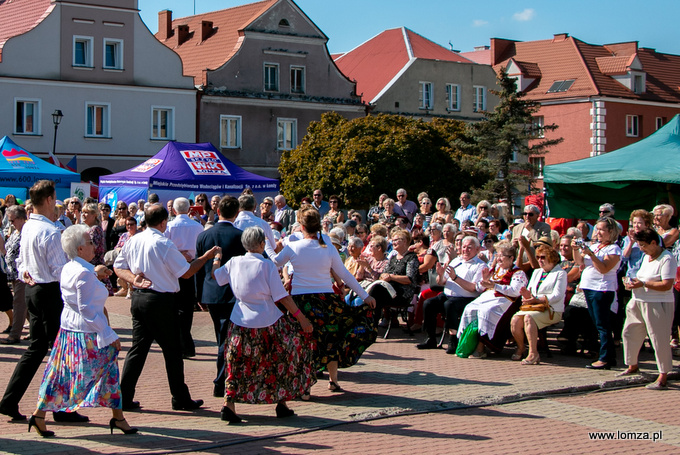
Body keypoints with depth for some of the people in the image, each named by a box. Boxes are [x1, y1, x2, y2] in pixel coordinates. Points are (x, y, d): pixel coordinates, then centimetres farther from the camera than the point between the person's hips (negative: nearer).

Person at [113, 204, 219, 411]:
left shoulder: (133, 241, 5)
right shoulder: (164, 244, -16)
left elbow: (118, 266, 11)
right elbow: (186, 272, -11)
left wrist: (134, 278, -1)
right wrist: (205, 257, -1)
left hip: (138, 298, 6)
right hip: (161, 300, -6)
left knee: (138, 347, 11)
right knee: (172, 350, 5)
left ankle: (124, 397, 8)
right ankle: (181, 399, 13)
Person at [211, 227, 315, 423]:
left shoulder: (234, 262, -1)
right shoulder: (266, 265, -12)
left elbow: (215, 275, 16)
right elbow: (282, 297, -13)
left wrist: (217, 257, 34)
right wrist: (301, 317, -7)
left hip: (240, 324, 3)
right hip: (267, 323, -3)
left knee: (238, 366, 12)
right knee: (281, 361, 15)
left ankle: (229, 404, -2)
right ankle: (281, 403, 18)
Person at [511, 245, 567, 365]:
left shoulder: (561, 273, 3)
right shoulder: (537, 272, 25)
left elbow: (557, 296, -10)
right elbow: (529, 291, 18)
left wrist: (536, 299, -19)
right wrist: (528, 296, -8)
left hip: (552, 311, -6)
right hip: (533, 307, 6)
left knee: (529, 317, -35)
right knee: (515, 319, -24)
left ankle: (533, 353, -32)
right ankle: (520, 348, -2)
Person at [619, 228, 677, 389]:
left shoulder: (667, 259, -15)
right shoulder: (647, 257, 13)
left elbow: (667, 285, -23)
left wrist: (643, 284, -22)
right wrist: (633, 282, 5)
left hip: (658, 305, -9)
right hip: (638, 302, 9)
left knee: (659, 340, -5)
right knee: (629, 333, 16)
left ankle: (663, 378, 2)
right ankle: (632, 366, 35)